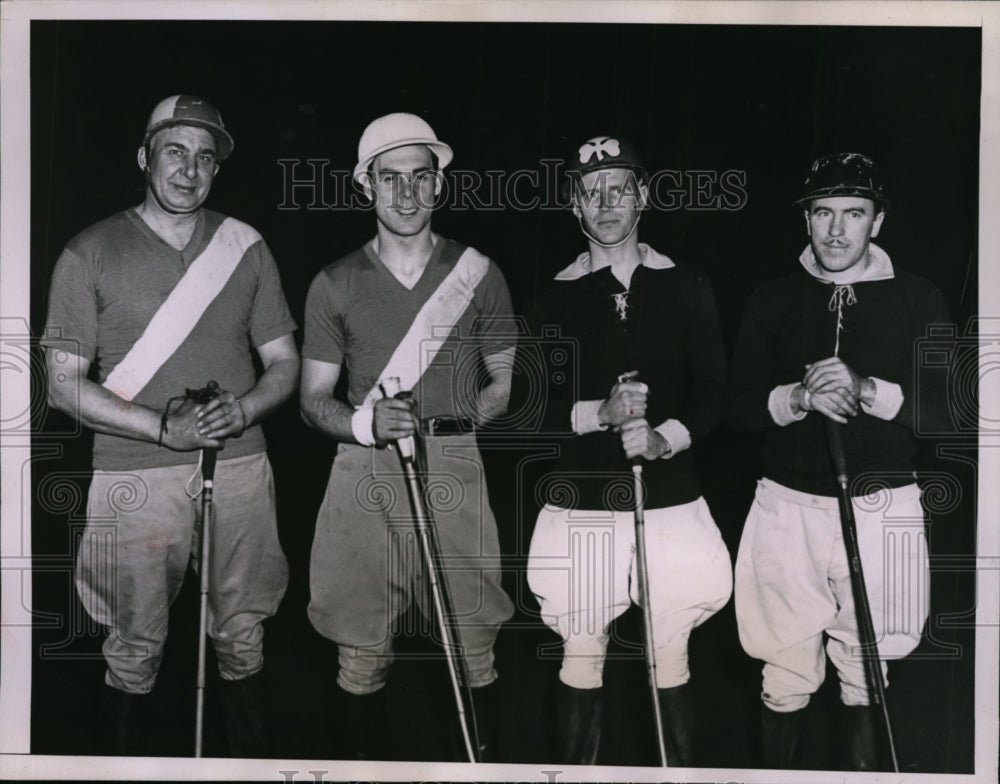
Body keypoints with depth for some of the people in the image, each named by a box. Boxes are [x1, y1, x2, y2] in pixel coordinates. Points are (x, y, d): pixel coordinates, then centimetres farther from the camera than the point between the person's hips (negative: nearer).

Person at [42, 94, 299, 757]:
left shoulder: (247, 248, 7)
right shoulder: (91, 254, 0)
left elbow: (285, 364, 10)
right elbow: (64, 383, -3)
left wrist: (241, 410, -11)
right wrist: (164, 428, -15)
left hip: (239, 470, 2)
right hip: (137, 479, -2)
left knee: (242, 634, 12)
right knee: (136, 646, 7)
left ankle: (252, 754, 31)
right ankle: (127, 756, 29)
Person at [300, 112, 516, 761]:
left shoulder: (478, 274, 8)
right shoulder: (335, 285, 8)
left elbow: (508, 379, 15)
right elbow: (313, 400, 9)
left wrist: (453, 419, 0)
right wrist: (366, 424, -11)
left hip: (455, 470, 0)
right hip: (365, 473, 1)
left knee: (473, 643, 1)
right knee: (362, 647, 4)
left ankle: (485, 757, 20)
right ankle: (369, 756, 23)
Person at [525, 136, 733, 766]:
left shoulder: (687, 288, 7)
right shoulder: (555, 298, 6)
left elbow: (714, 392, 3)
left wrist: (666, 437, -15)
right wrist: (601, 413, -16)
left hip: (670, 501, 0)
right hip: (580, 507, 0)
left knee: (672, 665, 8)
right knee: (580, 663, 8)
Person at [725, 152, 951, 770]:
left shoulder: (918, 301, 4)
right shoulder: (773, 302, 7)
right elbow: (738, 406, 4)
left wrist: (869, 391, -18)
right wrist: (799, 397, -15)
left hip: (880, 509, 0)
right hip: (790, 508, 1)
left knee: (866, 676, 10)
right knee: (786, 679, 7)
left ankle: (864, 770, 29)